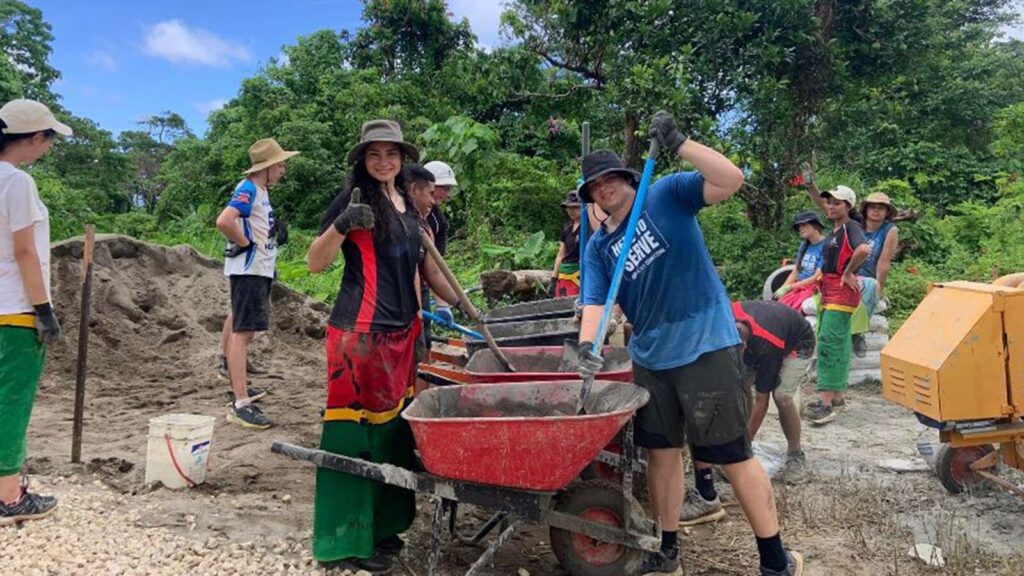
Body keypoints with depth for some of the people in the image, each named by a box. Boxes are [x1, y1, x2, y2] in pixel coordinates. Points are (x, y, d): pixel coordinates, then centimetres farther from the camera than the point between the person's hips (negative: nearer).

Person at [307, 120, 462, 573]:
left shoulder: (408, 204, 15)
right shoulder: (353, 199, -5)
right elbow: (315, 263, -7)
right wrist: (341, 225, -24)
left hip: (401, 332, 7)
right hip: (360, 331, -7)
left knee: (391, 426, 13)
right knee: (355, 428, -2)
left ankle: (380, 523, 27)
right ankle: (347, 539, 9)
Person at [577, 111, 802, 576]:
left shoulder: (667, 195, -3)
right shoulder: (597, 248, 8)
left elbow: (732, 180, -16)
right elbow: (594, 303, -4)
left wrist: (678, 144, -22)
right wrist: (586, 348, -22)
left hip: (706, 346, -6)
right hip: (649, 358, 6)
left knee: (734, 456, 0)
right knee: (661, 453, 14)